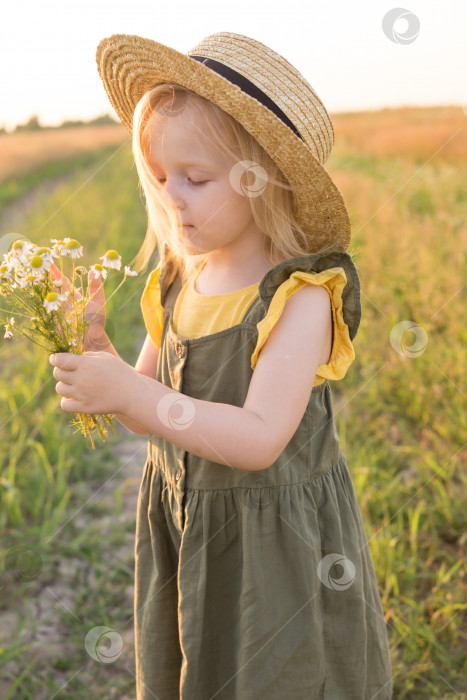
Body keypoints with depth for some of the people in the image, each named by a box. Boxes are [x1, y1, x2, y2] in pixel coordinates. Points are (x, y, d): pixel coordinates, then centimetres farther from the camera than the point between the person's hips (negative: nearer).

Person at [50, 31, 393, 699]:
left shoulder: (299, 296, -21)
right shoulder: (176, 287, -1)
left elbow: (259, 439, -29)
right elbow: (152, 409, 5)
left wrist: (130, 394, -32)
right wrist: (95, 353, -14)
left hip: (279, 543, -6)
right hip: (181, 532, 6)